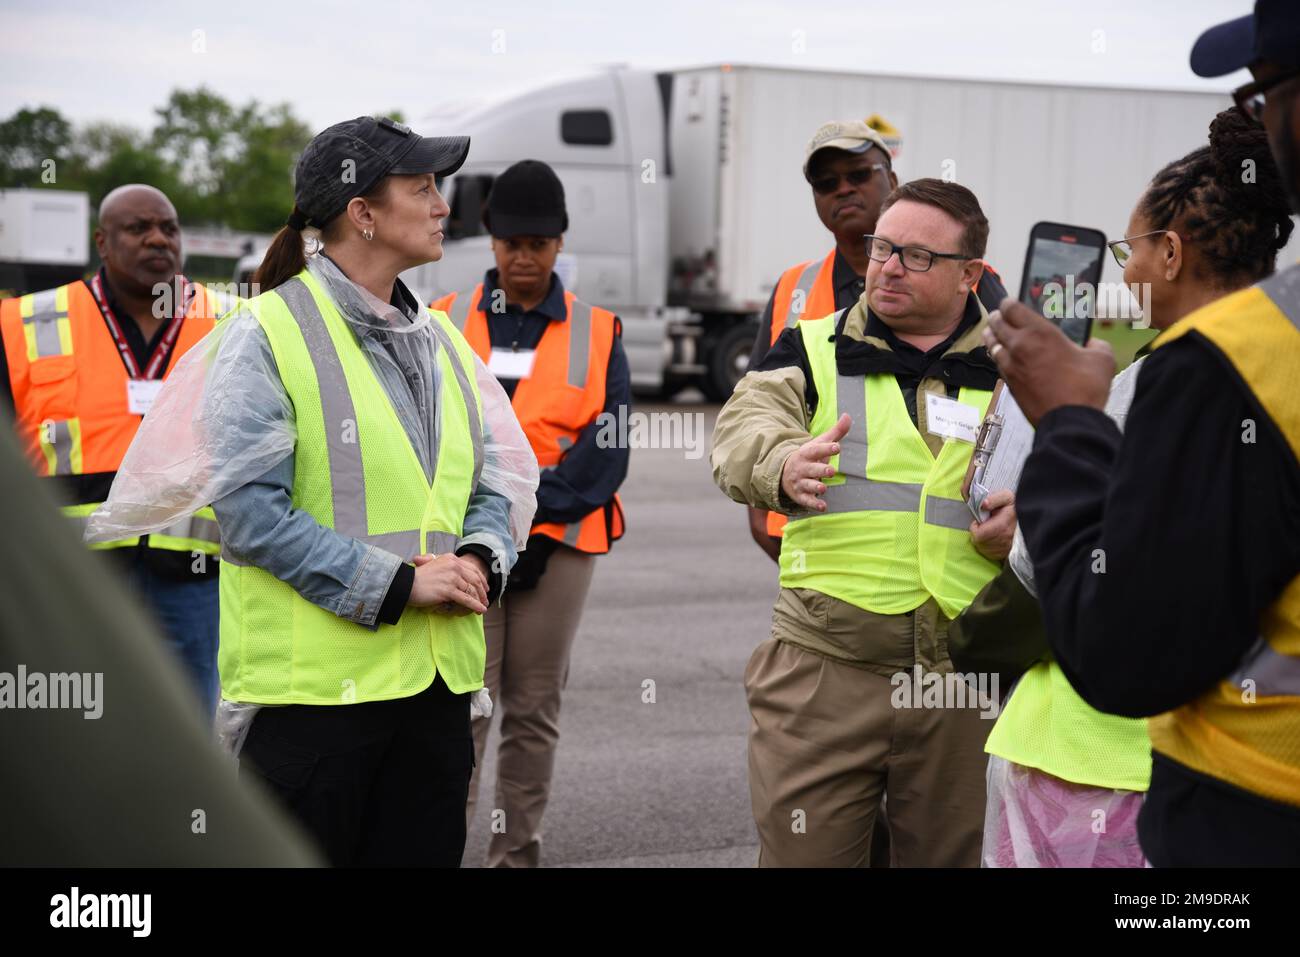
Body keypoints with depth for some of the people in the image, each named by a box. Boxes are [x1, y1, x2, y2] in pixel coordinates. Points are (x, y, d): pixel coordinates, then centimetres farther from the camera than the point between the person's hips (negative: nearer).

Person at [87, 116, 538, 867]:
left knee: (427, 852, 11)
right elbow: (253, 513, -14)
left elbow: (497, 479, 17)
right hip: (314, 680, -6)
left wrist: (479, 559, -5)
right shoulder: (266, 335, -7)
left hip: (440, 673, 7)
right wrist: (395, 584, -17)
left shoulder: (441, 339, 15)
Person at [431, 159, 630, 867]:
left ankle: (518, 852, 16)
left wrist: (534, 508, -13)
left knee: (533, 710, 7)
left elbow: (609, 447, -2)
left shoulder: (598, 334, 7)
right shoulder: (445, 323, 7)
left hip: (560, 542, 1)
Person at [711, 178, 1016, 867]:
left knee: (949, 856, 13)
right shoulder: (811, 351, 8)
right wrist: (783, 465, -33)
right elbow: (745, 424, -10)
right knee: (803, 855, 1)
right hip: (823, 675, -1)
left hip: (965, 678, 1)